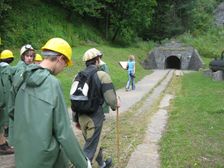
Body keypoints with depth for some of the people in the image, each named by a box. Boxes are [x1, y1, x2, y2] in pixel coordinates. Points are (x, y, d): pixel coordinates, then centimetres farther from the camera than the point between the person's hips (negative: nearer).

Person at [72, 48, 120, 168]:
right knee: (90, 149, 4)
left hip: (82, 117, 7)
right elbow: (110, 99, -17)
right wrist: (115, 105, 6)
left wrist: (76, 119, 19)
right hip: (94, 118, -7)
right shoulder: (102, 75, -12)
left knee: (94, 143, 26)